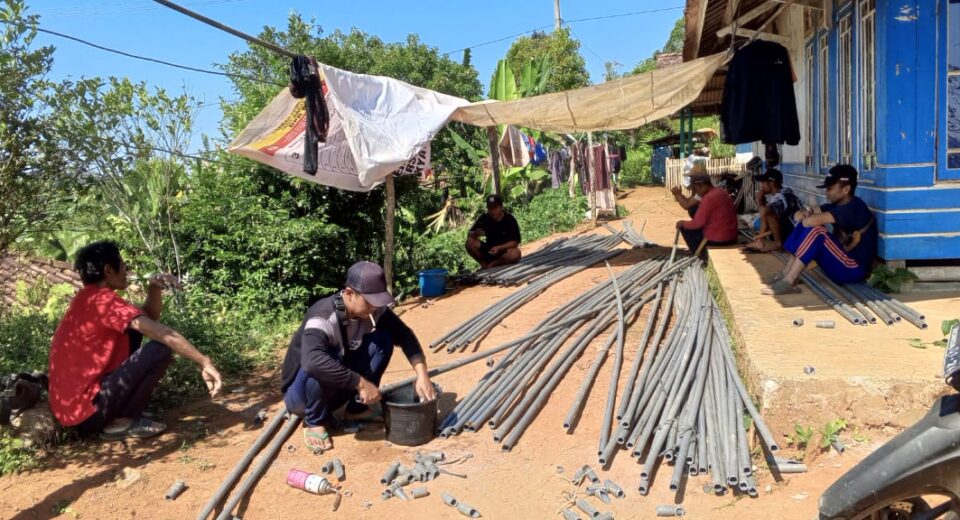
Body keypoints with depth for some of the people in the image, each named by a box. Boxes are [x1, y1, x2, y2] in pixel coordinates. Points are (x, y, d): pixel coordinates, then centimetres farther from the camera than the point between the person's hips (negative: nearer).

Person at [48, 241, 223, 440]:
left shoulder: (89, 299, 14)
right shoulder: (103, 300, -16)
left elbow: (150, 317, 17)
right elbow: (161, 332, -22)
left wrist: (154, 288, -1)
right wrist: (204, 362, -20)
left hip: (72, 406, 10)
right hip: (87, 410, -10)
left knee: (133, 332, 16)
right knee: (161, 348, -15)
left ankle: (120, 409, 13)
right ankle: (122, 421, -5)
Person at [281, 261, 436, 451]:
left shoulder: (373, 310, -12)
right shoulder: (323, 318, -33)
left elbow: (404, 335, -6)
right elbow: (313, 362, -49)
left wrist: (422, 375, -20)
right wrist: (361, 383, -42)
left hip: (339, 387, 6)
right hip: (300, 393, -5)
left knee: (383, 340, -12)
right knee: (320, 368, -39)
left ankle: (357, 408, 1)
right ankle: (314, 423, -10)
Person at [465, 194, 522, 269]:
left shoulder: (510, 220, -14)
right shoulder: (484, 218, -7)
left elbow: (515, 242, -17)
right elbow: (469, 234, -5)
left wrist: (499, 248, -32)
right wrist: (476, 234, -30)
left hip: (504, 250, -2)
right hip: (489, 249, 2)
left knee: (515, 254, -35)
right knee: (470, 242, -22)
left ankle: (492, 264, -12)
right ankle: (484, 264, -4)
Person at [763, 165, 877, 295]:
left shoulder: (854, 208, -19)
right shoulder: (838, 205, 9)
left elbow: (813, 221, -31)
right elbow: (799, 215, 9)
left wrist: (806, 219, -8)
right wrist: (804, 215, -15)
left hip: (854, 269, -9)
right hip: (840, 262, 9)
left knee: (815, 231, -26)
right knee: (806, 225, 2)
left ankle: (788, 281, -26)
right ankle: (787, 273, -6)